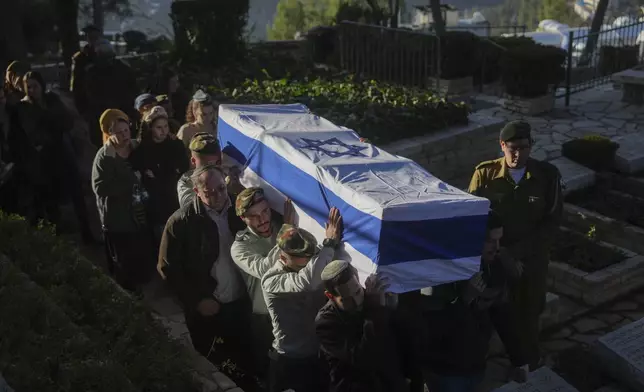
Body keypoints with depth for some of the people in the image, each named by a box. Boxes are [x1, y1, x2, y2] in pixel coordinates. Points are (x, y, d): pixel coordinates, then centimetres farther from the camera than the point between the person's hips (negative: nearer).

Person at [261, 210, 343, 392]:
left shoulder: (308, 266, -4)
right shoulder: (271, 281, -23)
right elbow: (307, 281, -42)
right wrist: (330, 243, -35)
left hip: (321, 355, 5)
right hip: (290, 361, -5)